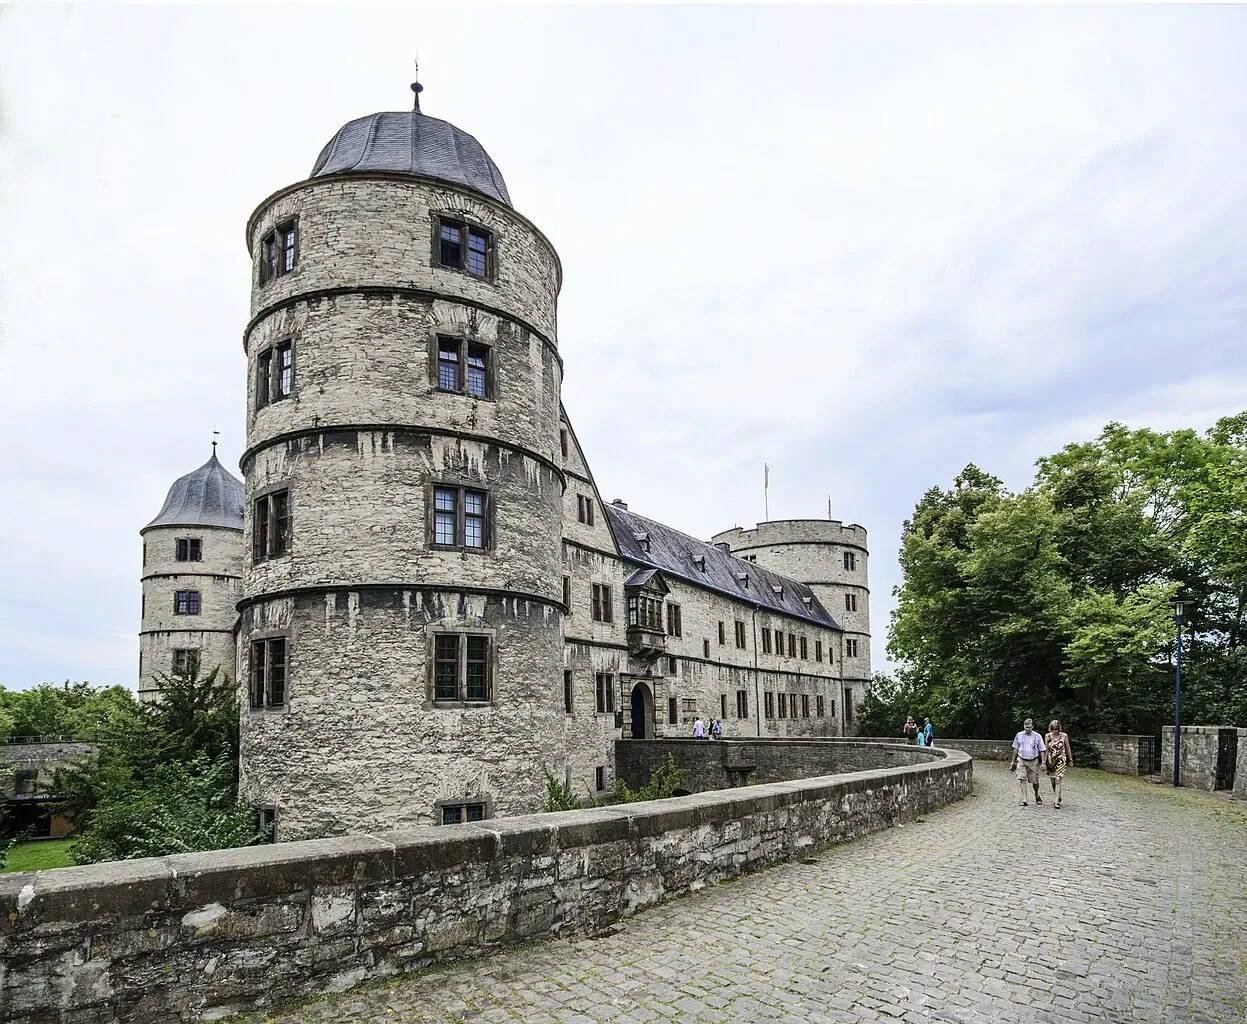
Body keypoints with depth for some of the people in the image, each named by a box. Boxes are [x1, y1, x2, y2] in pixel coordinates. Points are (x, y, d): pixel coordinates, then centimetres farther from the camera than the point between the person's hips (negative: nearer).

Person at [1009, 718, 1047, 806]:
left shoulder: (1037, 736, -1)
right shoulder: (1019, 735, 4)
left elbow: (1042, 751, 2)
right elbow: (1015, 749, 13)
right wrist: (1013, 761, 14)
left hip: (1033, 761, -1)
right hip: (1022, 760, 1)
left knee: (1035, 781, 8)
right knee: (1022, 780, -10)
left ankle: (1037, 795, 37)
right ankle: (1024, 800, -8)